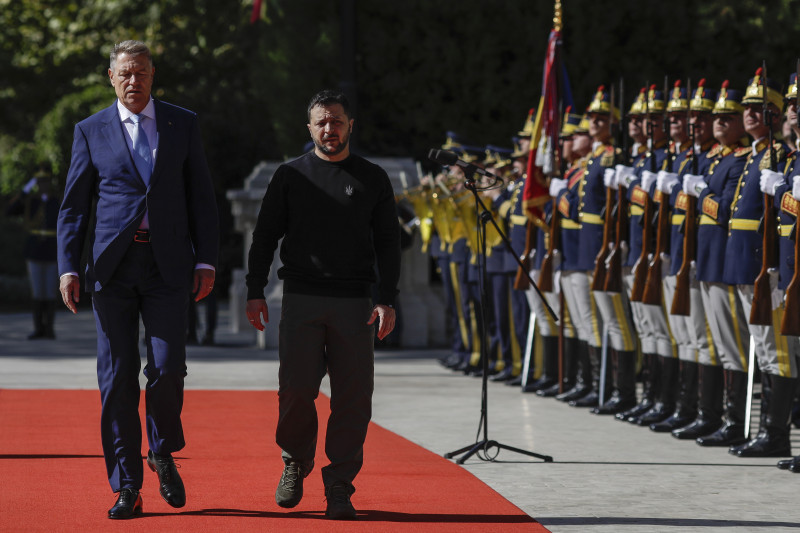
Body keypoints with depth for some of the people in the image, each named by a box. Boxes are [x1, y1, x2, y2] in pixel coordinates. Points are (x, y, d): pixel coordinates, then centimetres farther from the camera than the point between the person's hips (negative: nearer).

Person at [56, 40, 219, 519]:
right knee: (117, 378, -2)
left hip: (168, 264, 0)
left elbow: (202, 197, 9)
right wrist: (69, 268, -2)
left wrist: (206, 261, 0)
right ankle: (127, 488, 3)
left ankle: (163, 453, 18)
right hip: (113, 265, 0)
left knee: (167, 367, -11)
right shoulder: (91, 131, 8)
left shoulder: (183, 124, 9)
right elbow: (74, 206, 8)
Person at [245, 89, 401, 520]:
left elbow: (387, 245, 8)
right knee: (296, 389, -7)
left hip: (354, 304, 0)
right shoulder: (290, 176, 9)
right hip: (301, 299, 0)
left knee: (353, 397, -4)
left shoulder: (372, 179, 10)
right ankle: (295, 463, 19)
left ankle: (339, 490, 2)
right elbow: (265, 237, 10)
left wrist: (387, 301, -3)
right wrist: (255, 291, -1)